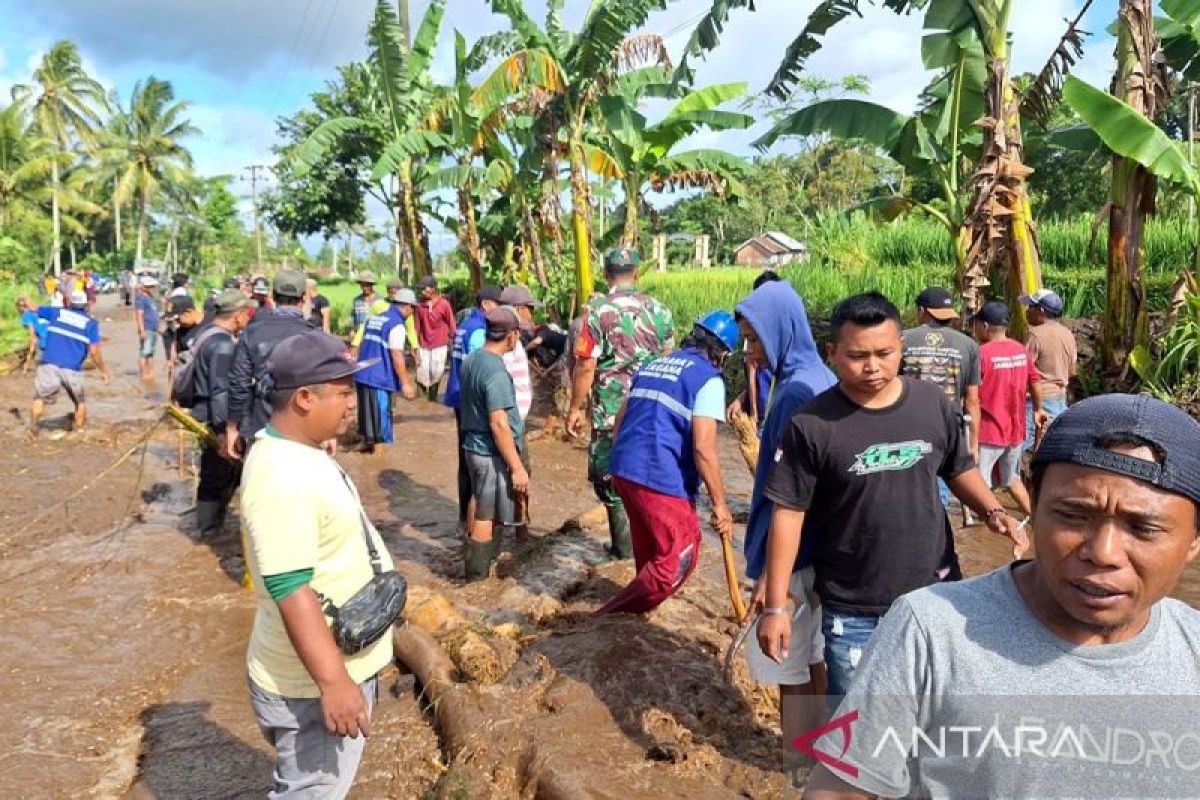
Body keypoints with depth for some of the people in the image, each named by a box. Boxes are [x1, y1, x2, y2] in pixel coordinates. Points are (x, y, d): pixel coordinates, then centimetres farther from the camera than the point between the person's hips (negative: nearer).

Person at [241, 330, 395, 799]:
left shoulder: (298, 453, 5)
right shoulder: (283, 478, -28)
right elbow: (291, 590, -31)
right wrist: (333, 682, -30)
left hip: (339, 667, 10)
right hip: (312, 686, -10)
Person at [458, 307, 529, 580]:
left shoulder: (471, 360, 4)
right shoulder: (496, 371, -24)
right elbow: (499, 424, -26)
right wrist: (517, 467, -23)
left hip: (473, 446, 9)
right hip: (492, 453, -9)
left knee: (482, 510, 23)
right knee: (486, 516, 5)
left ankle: (480, 563, 38)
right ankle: (477, 575, 17)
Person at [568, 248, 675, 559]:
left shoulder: (599, 311, -10)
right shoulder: (659, 310, 2)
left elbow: (585, 366, -12)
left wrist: (576, 409, -2)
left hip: (611, 412, -4)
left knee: (610, 476, 9)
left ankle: (624, 543, 14)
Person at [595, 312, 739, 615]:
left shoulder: (653, 365, 16)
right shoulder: (709, 379, -7)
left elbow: (619, 423, 19)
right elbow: (703, 449, -16)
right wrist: (720, 504, -8)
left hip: (623, 469, 8)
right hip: (660, 479, -8)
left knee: (649, 550, 26)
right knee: (680, 558, 4)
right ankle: (611, 615, 3)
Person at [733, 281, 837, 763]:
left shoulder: (795, 392, -22)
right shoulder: (818, 378, 6)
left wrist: (770, 572, -20)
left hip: (792, 553, -10)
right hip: (819, 546, 10)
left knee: (789, 668, 6)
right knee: (814, 658, 21)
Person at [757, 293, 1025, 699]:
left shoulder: (933, 403, -4)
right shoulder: (811, 425, -16)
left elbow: (959, 469, 11)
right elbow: (788, 514, -12)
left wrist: (992, 510, -10)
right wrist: (776, 605, -13)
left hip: (935, 596, 3)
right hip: (854, 612, -3)